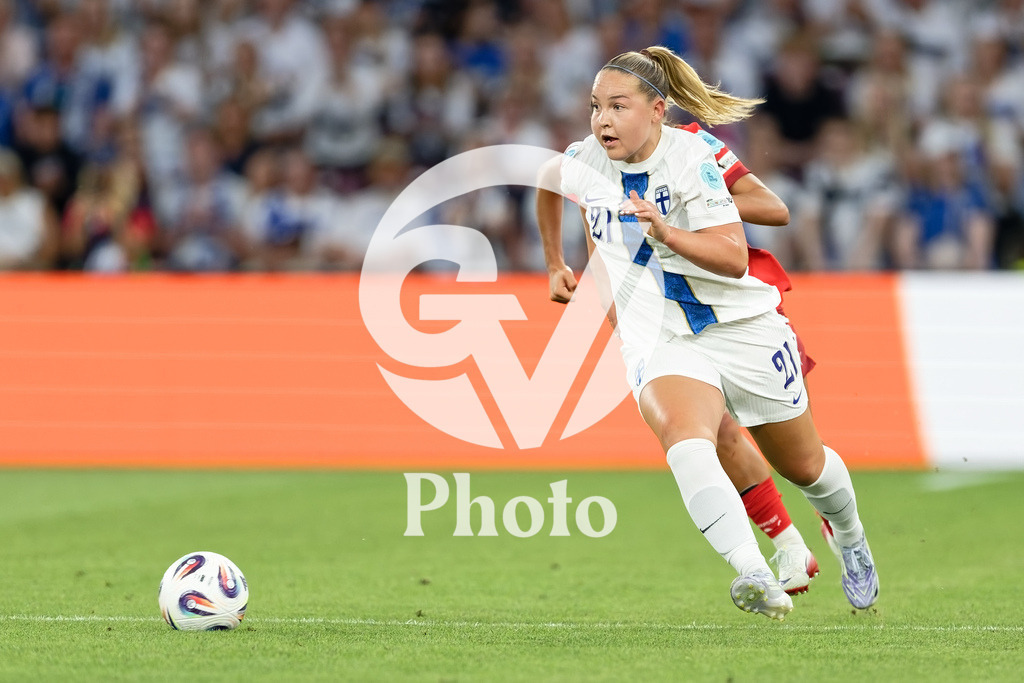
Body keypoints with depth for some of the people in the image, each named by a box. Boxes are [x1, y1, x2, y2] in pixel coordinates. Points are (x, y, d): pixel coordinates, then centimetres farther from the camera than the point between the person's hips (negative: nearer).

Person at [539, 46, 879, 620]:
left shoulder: (689, 158, -19)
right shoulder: (582, 164, -6)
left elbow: (735, 258, -24)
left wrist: (665, 232, -38)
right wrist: (556, 267, 29)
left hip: (743, 329, -2)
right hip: (659, 343, 2)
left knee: (804, 466, 16)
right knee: (685, 440, -32)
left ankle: (850, 536, 51)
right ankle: (756, 577, -44)